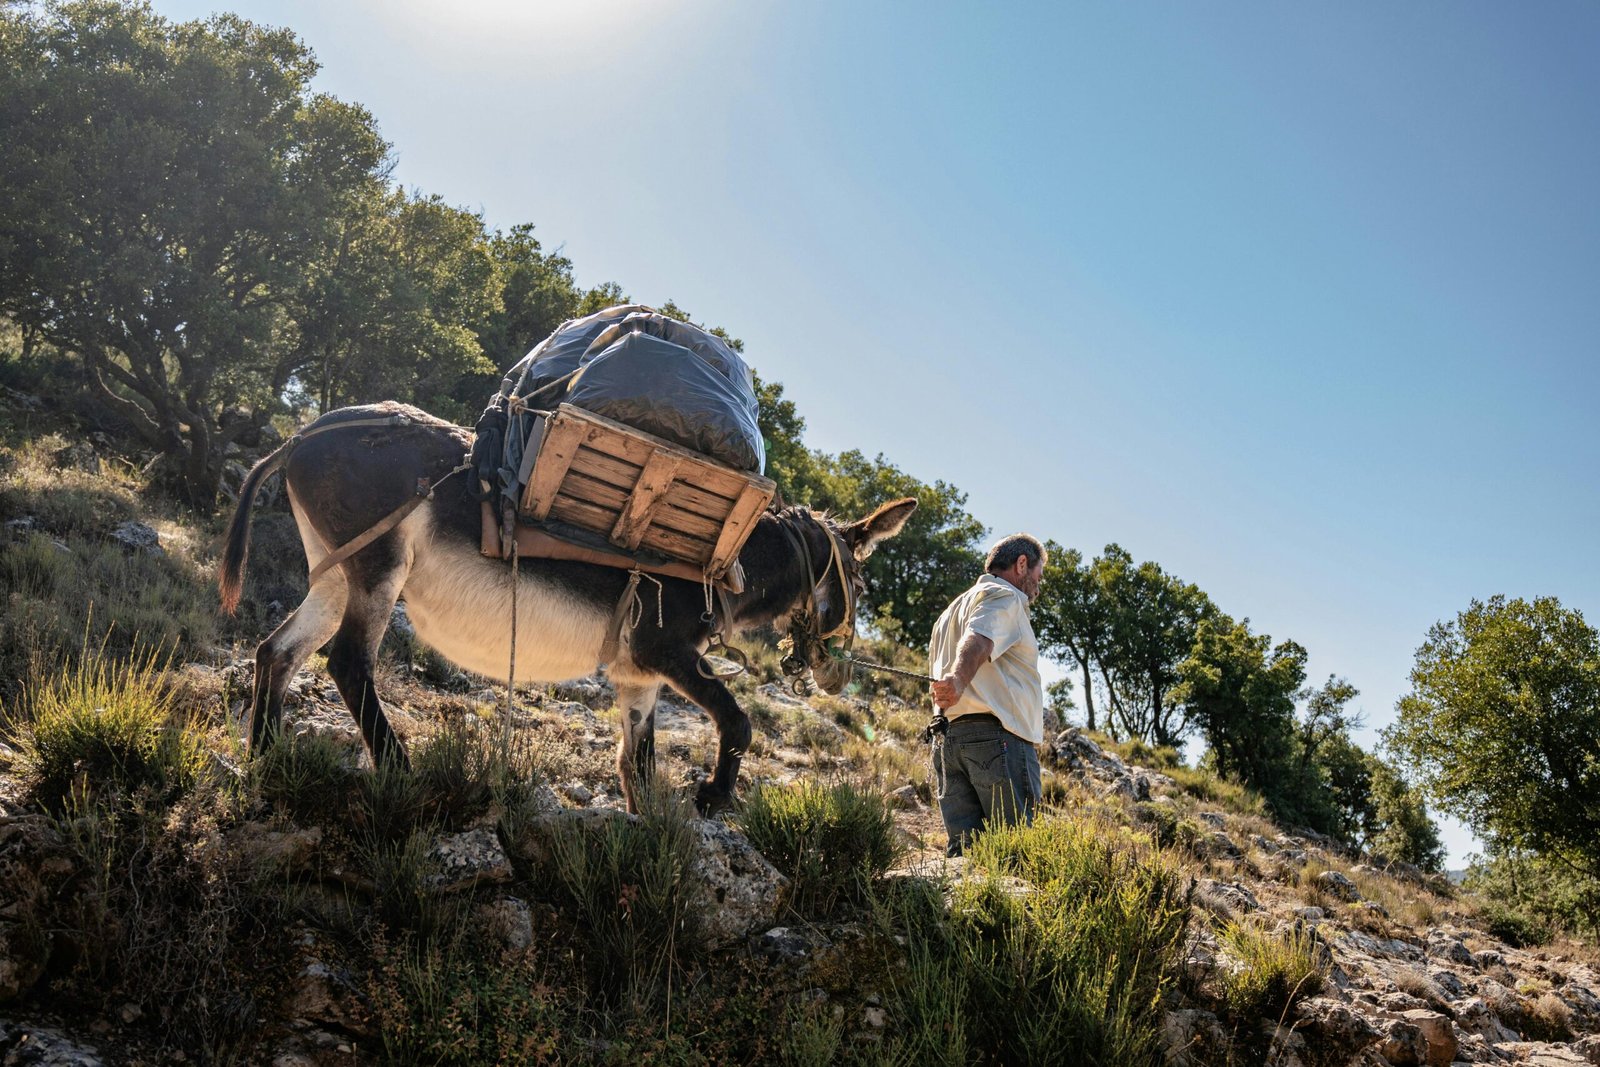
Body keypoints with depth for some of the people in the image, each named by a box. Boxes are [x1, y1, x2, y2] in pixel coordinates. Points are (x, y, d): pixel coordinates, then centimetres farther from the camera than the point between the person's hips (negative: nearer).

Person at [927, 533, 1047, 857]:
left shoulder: (953, 609, 31)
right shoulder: (1004, 597, 2)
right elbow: (978, 641, -20)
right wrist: (958, 681, -38)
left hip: (950, 736, 8)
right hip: (998, 736, -8)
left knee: (964, 851, 0)